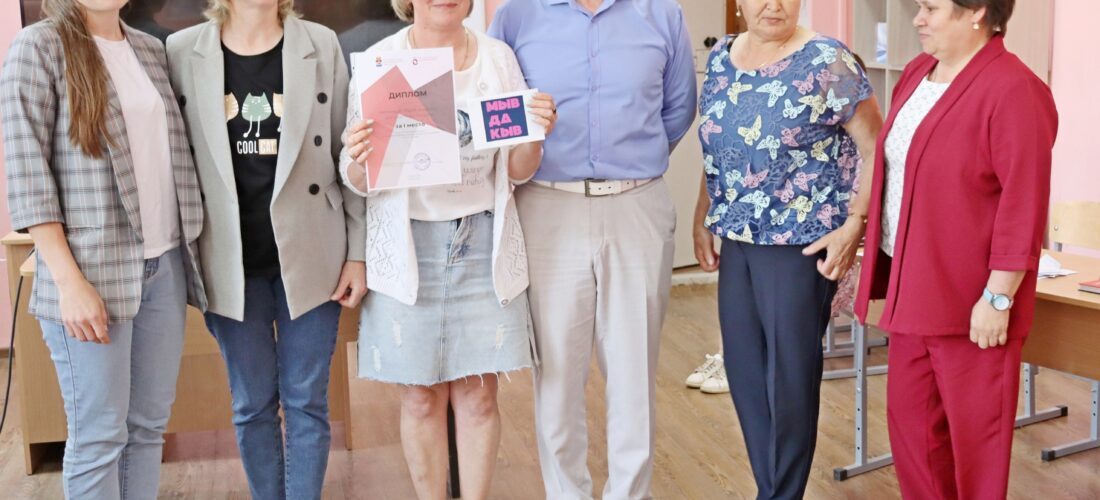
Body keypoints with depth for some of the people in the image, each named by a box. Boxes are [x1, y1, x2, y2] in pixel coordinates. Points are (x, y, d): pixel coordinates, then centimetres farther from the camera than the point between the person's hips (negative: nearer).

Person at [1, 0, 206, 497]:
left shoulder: (152, 50, 13)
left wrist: (193, 246, 10)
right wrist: (70, 281, -16)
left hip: (165, 266, 5)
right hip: (94, 271, -5)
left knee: (149, 423, 10)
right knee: (99, 433, 1)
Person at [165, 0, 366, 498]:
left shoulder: (321, 45, 0)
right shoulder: (182, 51, -1)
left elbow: (348, 154, 1)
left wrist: (358, 252, -2)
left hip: (310, 252, 0)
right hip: (230, 260, 0)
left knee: (306, 400, 7)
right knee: (252, 404, 11)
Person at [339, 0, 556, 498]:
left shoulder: (499, 57, 3)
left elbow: (516, 171, 7)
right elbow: (358, 181, -2)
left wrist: (534, 135, -14)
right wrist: (358, 162, -24)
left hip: (484, 241, 2)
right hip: (408, 245, -1)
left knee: (479, 394, 6)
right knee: (421, 398, 7)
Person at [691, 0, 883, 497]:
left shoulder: (827, 62, -10)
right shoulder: (721, 57, 7)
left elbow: (876, 148, -10)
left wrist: (853, 224, -16)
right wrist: (702, 217, 12)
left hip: (801, 244, -6)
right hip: (737, 241, 6)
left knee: (791, 376, 3)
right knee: (744, 372, 11)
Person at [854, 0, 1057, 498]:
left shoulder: (1012, 90, -16)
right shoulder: (916, 73, 9)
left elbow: (1023, 206, -19)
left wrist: (997, 298, -19)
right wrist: (877, 259, 17)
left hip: (971, 298, -8)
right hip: (913, 286, 8)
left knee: (974, 429, 6)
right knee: (910, 416, 15)